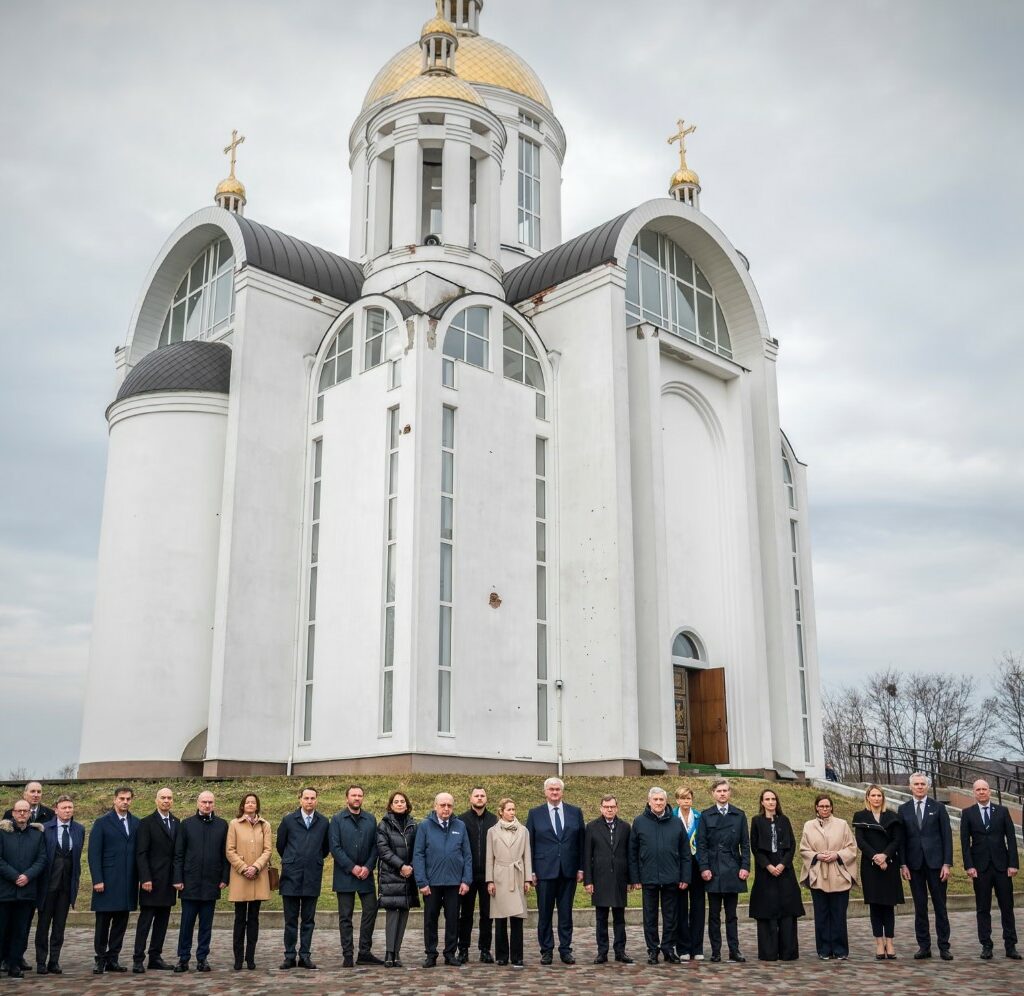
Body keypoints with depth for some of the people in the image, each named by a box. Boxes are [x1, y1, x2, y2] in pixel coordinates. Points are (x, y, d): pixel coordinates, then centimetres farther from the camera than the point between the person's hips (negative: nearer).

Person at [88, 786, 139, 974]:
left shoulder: (136, 823, 9)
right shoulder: (102, 823, -1)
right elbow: (94, 853, -5)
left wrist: (141, 878, 2)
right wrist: (97, 880, -11)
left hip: (128, 882, 3)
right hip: (107, 881, -3)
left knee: (121, 923, 6)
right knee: (103, 923, 3)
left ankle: (113, 959, 14)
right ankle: (100, 960, 13)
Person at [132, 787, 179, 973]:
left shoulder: (176, 822, 12)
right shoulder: (147, 823, -4)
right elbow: (141, 853, -9)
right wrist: (145, 878, -16)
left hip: (169, 881, 5)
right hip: (152, 880, -5)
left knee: (162, 921, 8)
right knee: (145, 920, -2)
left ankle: (155, 957, 14)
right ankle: (138, 959, 2)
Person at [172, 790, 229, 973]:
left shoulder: (222, 825, 5)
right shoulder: (186, 824, 4)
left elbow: (226, 853, 5)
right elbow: (178, 854, 3)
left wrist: (224, 878, -1)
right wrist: (178, 879, -3)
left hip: (211, 883, 1)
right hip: (190, 882, -1)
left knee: (206, 924, 6)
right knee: (187, 923, 3)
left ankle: (202, 958, 14)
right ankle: (183, 959, 13)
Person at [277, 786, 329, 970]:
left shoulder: (323, 823, 6)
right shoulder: (289, 820, 3)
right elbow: (280, 845, 13)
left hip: (312, 877, 1)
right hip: (291, 877, -1)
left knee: (309, 919, 5)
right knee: (291, 919, 4)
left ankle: (305, 956, 10)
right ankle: (290, 956, 10)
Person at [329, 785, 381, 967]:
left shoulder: (370, 820, 9)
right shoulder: (337, 820, 0)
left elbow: (375, 846, 5)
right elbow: (335, 847, -7)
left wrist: (368, 867, -9)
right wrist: (352, 868, -12)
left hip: (365, 874, 3)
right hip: (344, 875, -3)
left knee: (371, 910, 1)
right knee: (345, 916, 2)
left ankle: (365, 952, 11)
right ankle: (347, 955, 8)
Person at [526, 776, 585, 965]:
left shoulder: (576, 812, 6)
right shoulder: (535, 814, 3)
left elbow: (581, 842, 7)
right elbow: (529, 844, 3)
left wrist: (581, 868, 1)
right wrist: (530, 871, -3)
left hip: (569, 871, 1)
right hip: (544, 871, -1)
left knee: (566, 912, 6)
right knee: (545, 913, 4)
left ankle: (565, 950, 15)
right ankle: (546, 950, 14)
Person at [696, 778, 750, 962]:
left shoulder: (739, 815, 7)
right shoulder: (706, 815, 3)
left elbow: (745, 843, 6)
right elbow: (701, 844, -1)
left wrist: (745, 866, -4)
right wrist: (704, 868, -9)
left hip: (733, 871, 1)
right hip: (713, 870, -1)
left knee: (731, 914, 7)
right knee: (714, 914, 4)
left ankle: (734, 950, 11)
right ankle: (715, 951, 9)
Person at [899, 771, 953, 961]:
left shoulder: (938, 808, 2)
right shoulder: (904, 810, 6)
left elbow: (947, 836, 0)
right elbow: (902, 839, 6)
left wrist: (947, 863, -7)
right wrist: (903, 864, -2)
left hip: (935, 863, -1)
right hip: (914, 865, 1)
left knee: (940, 906, 3)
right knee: (920, 907, 5)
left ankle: (944, 947, 10)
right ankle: (924, 946, 12)